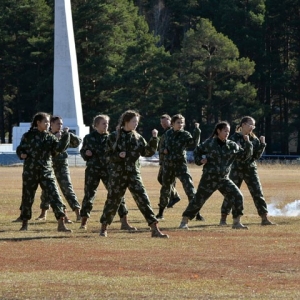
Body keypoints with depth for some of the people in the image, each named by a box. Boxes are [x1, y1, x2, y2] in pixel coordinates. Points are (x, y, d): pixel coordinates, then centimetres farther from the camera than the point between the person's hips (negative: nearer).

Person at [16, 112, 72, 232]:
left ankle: (61, 224, -14)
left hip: (46, 172, 1)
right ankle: (24, 223, 26)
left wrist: (65, 137, -19)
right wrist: (22, 154, -13)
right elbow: (20, 149, 9)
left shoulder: (50, 137, 5)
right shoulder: (28, 136, 0)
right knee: (27, 197, 8)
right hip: (30, 171, -1)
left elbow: (59, 148, -8)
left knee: (54, 195, -11)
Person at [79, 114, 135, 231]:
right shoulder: (89, 138, 4)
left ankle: (124, 223, -2)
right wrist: (86, 154, -8)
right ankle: (84, 222, 18)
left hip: (108, 169, 1)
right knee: (89, 195, 4)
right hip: (93, 169, -1)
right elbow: (83, 153, 13)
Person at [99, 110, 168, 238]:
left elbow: (147, 152, 0)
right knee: (112, 201, 7)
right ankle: (103, 228, 25)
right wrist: (118, 156, -19)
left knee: (143, 200, -7)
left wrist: (154, 139, -10)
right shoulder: (114, 136, -2)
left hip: (134, 174, 2)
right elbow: (107, 155, -1)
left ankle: (155, 229, -10)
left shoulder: (137, 137, 6)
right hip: (118, 174, -2)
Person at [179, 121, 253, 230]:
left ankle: (236, 222, 0)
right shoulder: (209, 143, -5)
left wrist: (247, 143, -8)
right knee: (198, 201, 0)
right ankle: (184, 222, 13)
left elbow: (245, 155, 5)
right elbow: (196, 152, 9)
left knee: (238, 197, -10)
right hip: (208, 179, -3)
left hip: (223, 179, 3)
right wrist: (200, 160, -10)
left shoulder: (232, 146, 3)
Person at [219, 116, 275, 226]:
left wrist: (262, 144, -8)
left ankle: (264, 219, 3)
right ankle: (223, 218, 6)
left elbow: (257, 155, 4)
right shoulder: (234, 138, -4)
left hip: (251, 169, 3)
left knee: (258, 193, -1)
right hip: (237, 169, -3)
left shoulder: (254, 139, 6)